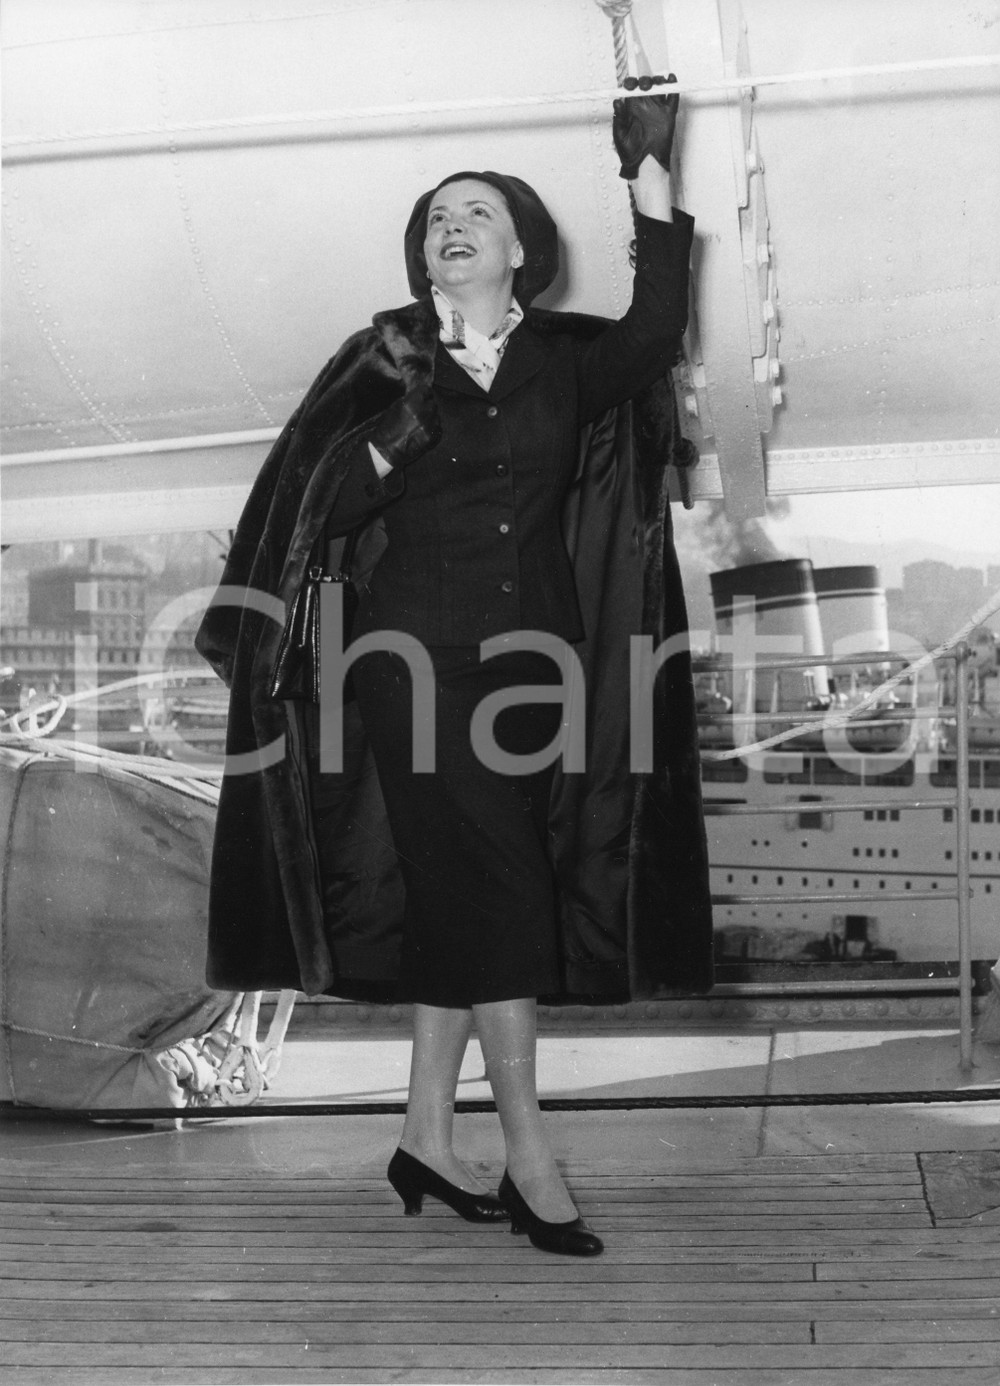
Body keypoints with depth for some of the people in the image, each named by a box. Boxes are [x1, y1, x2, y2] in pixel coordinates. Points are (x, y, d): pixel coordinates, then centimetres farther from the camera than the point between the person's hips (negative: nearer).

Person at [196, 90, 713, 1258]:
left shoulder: (563, 360, 8)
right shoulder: (383, 363, 4)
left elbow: (655, 337, -13)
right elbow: (324, 510, -1)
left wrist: (652, 187, -18)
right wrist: (398, 425, -17)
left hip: (532, 657, 3)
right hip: (420, 653, -3)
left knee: (456, 901, 8)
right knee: (492, 895, -8)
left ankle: (427, 1137, 19)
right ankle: (529, 1158, -1)